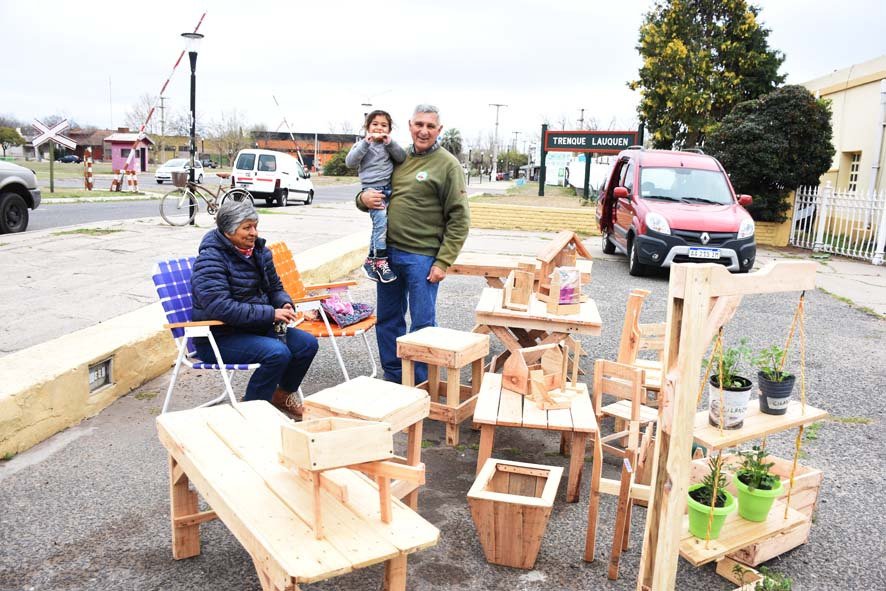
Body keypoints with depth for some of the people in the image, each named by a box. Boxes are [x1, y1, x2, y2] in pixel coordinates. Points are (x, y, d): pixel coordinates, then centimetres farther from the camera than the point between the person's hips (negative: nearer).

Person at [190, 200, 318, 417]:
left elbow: (274, 287, 17)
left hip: (256, 327, 8)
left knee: (307, 343, -7)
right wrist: (271, 314, -30)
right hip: (219, 337, -8)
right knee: (278, 353, -29)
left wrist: (285, 304, -8)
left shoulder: (258, 250, 7)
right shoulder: (211, 259, -18)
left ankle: (282, 395, 17)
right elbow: (219, 307, -29)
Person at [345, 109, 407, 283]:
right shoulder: (362, 145, 6)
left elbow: (402, 158, 2)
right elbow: (350, 162, -9)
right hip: (372, 189, -5)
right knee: (380, 220, -21)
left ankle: (371, 260, 18)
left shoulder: (390, 145, 17)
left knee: (379, 225, 8)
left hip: (389, 188, 5)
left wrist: (390, 143, -12)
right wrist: (366, 143, -16)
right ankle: (381, 261, -18)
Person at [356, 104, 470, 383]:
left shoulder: (448, 165, -4)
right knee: (388, 318, 14)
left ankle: (421, 385, 16)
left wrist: (443, 262, -14)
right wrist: (364, 197, -3)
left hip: (422, 258, -6)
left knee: (422, 324, 2)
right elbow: (369, 195, 22)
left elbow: (459, 219, -8)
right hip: (387, 252, 6)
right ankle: (393, 377, 30)